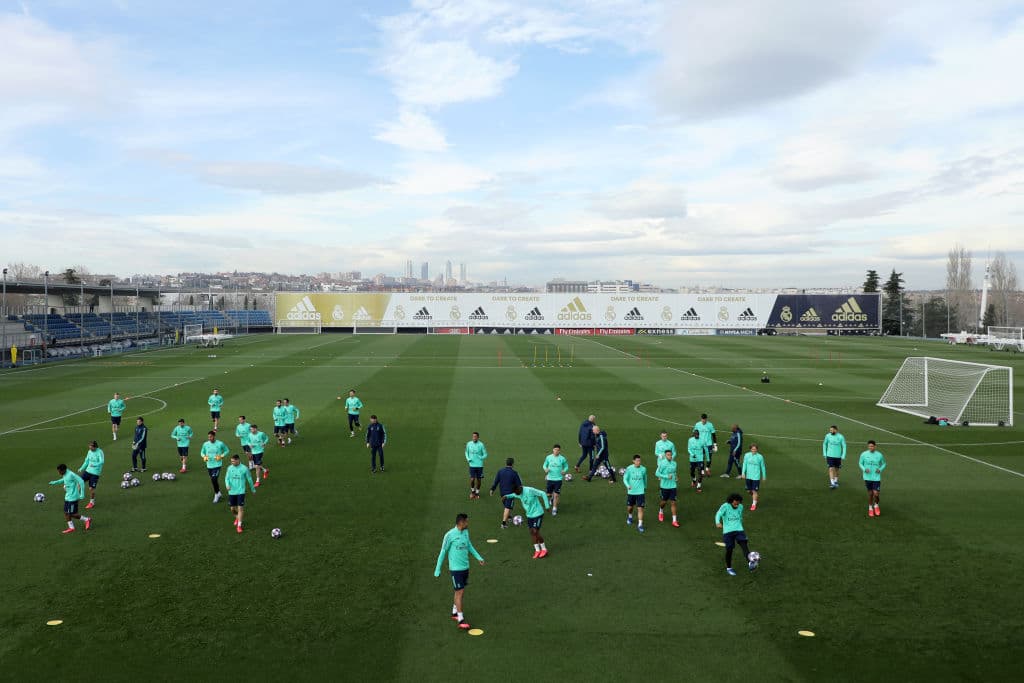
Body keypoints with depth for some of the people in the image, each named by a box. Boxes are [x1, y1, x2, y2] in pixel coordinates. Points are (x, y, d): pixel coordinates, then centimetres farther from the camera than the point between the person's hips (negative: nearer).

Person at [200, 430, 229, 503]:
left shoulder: (220, 443, -9)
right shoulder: (205, 444, -1)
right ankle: (218, 493, 33)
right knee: (213, 480, 13)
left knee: (214, 479, -17)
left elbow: (227, 450, 5)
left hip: (217, 465, -4)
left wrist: (221, 456, -11)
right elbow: (202, 452, 15)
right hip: (209, 465, 4)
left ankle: (216, 494, 3)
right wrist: (204, 456, -6)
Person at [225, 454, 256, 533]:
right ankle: (237, 518, 42)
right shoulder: (229, 468, 0)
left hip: (241, 492, -3)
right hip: (231, 492, 3)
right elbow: (227, 478, 5)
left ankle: (239, 525, -1)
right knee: (233, 508, 11)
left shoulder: (244, 468, -8)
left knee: (240, 508, -8)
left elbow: (249, 479, 3)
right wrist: (227, 484, -17)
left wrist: (253, 489, 13)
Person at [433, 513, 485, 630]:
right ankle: (460, 620, -1)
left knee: (461, 592, 14)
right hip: (456, 568, -7)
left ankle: (454, 613, 30)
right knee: (459, 592, -6)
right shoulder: (450, 535, -16)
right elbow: (443, 552, -10)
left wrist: (478, 557, 13)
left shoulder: (465, 532, 4)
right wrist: (437, 570, -6)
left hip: (465, 567, 7)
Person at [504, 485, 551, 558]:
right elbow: (514, 495, 24)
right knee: (532, 532, 3)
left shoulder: (529, 490, -25)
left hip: (537, 514, -7)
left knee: (535, 532, -10)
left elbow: (543, 494, -20)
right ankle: (537, 550, 14)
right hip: (529, 515, 7)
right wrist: (507, 496, 4)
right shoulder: (518, 493, -1)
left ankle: (544, 549, 6)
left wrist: (547, 506, -20)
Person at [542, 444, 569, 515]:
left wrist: (564, 471, -15)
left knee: (556, 495, -3)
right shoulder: (548, 457, -4)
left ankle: (554, 509, 12)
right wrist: (545, 469, -12)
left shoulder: (562, 458, -7)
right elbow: (545, 465, 9)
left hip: (558, 479, -2)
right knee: (548, 494, 10)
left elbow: (566, 466, 6)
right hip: (550, 479, 2)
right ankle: (552, 499, 46)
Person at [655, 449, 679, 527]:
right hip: (665, 486, -3)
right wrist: (666, 476, -23)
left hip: (673, 486, 3)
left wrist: (676, 478, 1)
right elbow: (657, 473, -14)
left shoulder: (674, 463, 2)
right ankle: (661, 512, 44)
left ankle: (674, 520, 0)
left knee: (673, 503, -2)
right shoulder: (662, 463, -12)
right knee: (664, 501, 12)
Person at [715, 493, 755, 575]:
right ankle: (728, 568, 19)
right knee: (729, 549, 0)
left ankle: (750, 563, -34)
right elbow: (718, 514, -23)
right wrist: (718, 523, -42)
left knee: (744, 545, -19)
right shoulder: (725, 506, -9)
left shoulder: (740, 507, 6)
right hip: (728, 531, -3)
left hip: (739, 530, 3)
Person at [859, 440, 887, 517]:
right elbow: (860, 463, 8)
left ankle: (876, 505, 22)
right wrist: (864, 469, -10)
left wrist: (880, 469, -7)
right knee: (870, 493, 9)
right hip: (867, 477, 1)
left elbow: (883, 464, 11)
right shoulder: (864, 454, -4)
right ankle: (870, 508, 28)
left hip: (876, 477, -1)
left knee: (876, 493, -7)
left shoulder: (879, 455, -4)